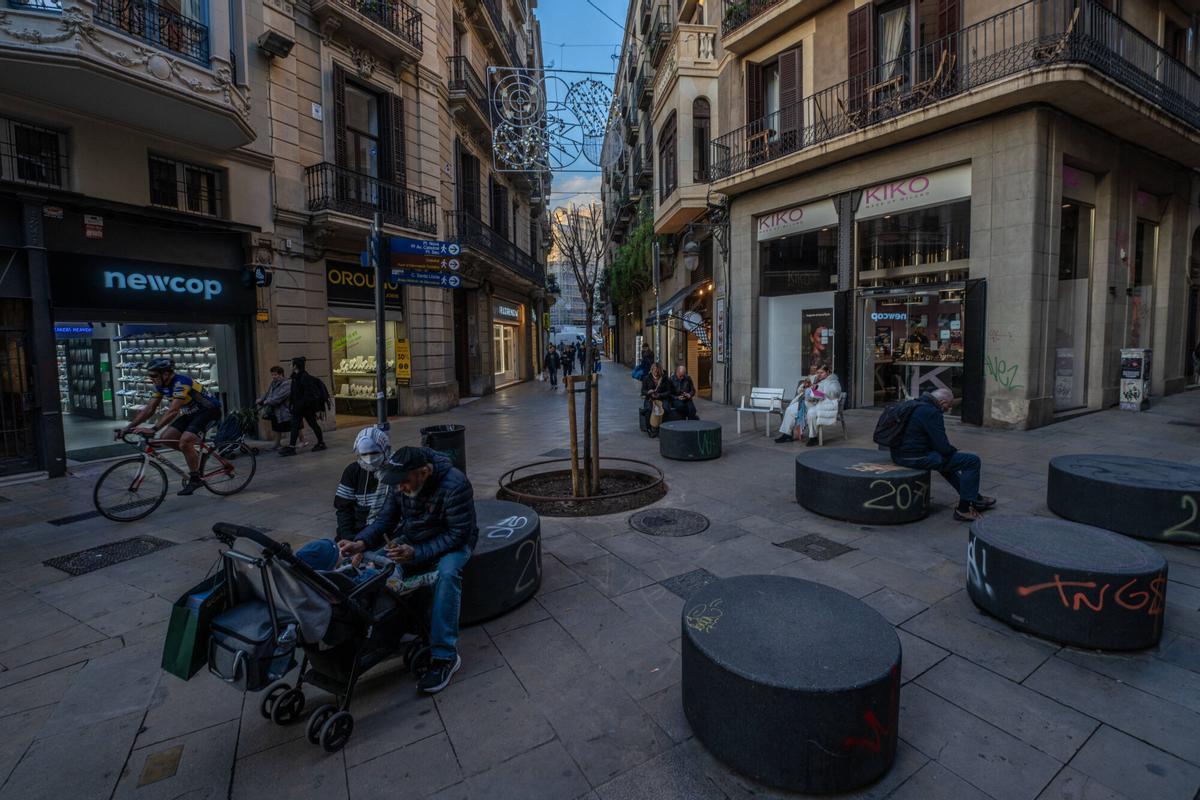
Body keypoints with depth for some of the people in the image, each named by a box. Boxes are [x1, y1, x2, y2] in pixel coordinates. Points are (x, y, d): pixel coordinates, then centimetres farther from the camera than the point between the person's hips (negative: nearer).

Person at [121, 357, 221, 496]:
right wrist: (129, 427, -7)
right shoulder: (160, 385, -1)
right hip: (191, 412, 9)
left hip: (209, 410, -9)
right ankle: (194, 455, 18)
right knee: (165, 438, -3)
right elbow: (149, 409, 1)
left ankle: (195, 479, -7)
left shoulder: (180, 383, -27)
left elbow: (173, 411, -35)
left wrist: (153, 429, -41)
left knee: (184, 442, -23)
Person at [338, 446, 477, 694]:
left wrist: (416, 553, -33)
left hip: (451, 543, -6)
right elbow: (386, 519, -3)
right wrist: (361, 542, -22)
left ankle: (445, 655, -24)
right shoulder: (401, 483, -10)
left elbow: (459, 534, -26)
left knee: (447, 574, -35)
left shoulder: (455, 486, -29)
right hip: (412, 539, 6)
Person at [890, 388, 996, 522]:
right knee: (973, 461, -3)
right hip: (917, 458, -10)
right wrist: (956, 452, 4)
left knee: (945, 459, 36)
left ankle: (976, 498, 44)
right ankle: (963, 509, 5)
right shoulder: (931, 413, -16)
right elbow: (943, 447, -18)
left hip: (899, 455, 11)